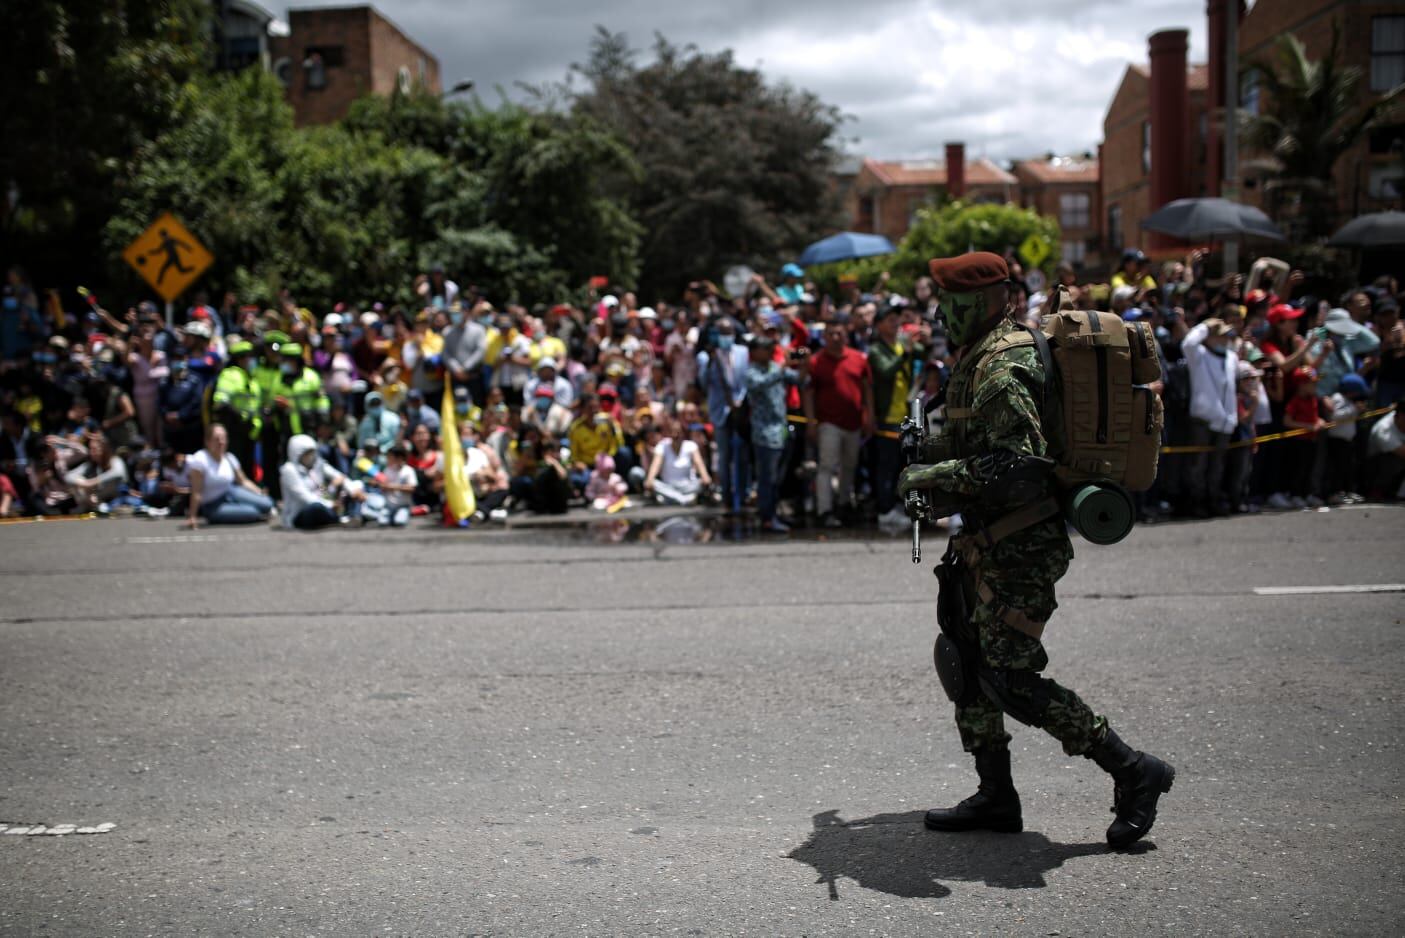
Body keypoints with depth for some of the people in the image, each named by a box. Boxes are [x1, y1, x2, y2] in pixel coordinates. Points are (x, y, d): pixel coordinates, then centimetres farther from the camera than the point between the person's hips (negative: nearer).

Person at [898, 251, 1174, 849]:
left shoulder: (1001, 370, -19)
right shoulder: (982, 357, 14)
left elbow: (1021, 460, -28)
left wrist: (939, 475, -22)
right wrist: (937, 453, 17)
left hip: (1018, 546, -11)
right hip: (991, 541, 11)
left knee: (1010, 678, -7)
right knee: (961, 659, 13)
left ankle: (1132, 772, 3)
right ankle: (996, 798, 22)